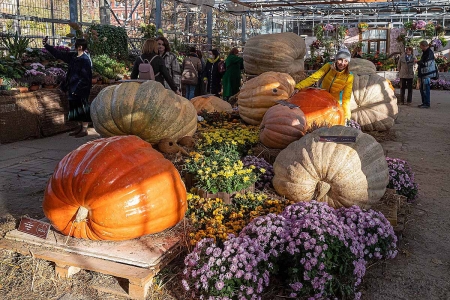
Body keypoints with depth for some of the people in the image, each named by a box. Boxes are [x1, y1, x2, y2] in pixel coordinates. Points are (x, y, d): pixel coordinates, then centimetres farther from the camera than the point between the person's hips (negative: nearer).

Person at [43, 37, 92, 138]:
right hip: (73, 88, 9)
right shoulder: (73, 56, 8)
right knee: (76, 108, 14)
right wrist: (46, 45, 18)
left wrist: (77, 89, -18)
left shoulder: (85, 60, -17)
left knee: (82, 108, -1)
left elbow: (85, 77, -19)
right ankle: (80, 127, 24)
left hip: (81, 89, -9)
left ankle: (84, 129, 8)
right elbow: (59, 54, 17)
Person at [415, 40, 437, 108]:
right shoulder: (425, 52, 15)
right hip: (423, 74, 10)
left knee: (425, 89, -7)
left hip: (427, 74, -10)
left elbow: (425, 63, -23)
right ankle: (424, 102, 23)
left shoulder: (429, 53, -17)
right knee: (422, 89, 15)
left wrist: (417, 61, -10)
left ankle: (427, 104, -2)